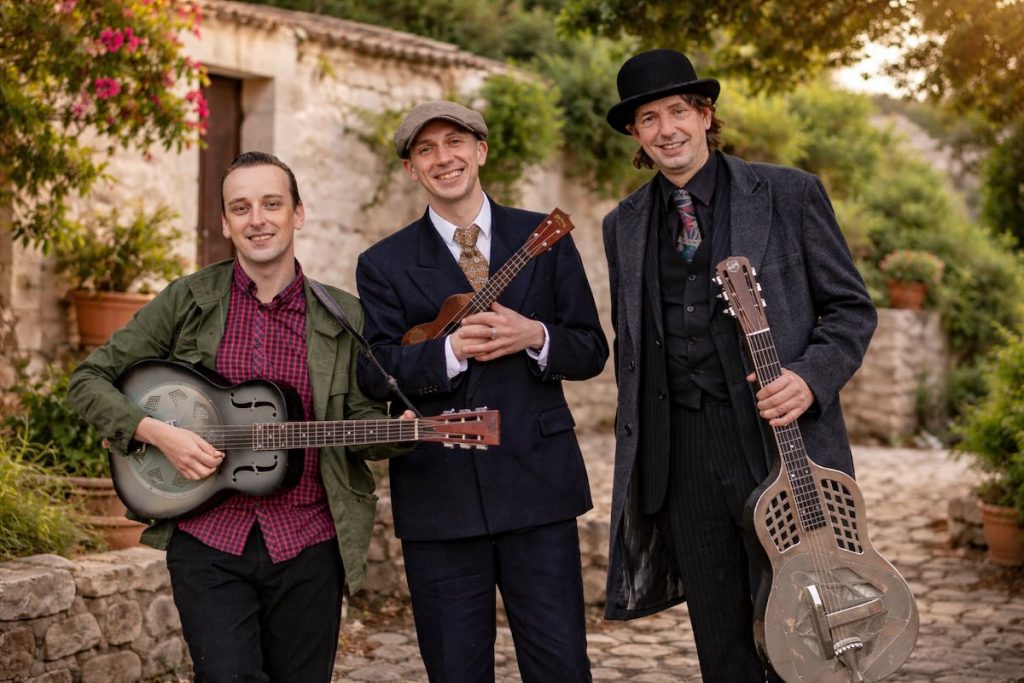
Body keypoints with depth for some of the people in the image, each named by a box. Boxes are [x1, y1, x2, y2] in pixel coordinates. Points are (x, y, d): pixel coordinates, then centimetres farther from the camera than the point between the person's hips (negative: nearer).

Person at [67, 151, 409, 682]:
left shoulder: (342, 316, 6)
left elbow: (357, 419, 10)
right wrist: (157, 433, -12)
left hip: (307, 544, 2)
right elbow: (88, 380, 5)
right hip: (207, 538, -1)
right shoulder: (188, 300, 2)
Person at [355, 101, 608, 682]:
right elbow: (374, 375, -4)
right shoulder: (385, 264, 6)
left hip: (537, 484, 1)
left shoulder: (546, 240, 9)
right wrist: (449, 352, -20)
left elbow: (592, 351, 8)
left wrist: (536, 337, -12)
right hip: (438, 497, 0)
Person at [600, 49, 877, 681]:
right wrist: (636, 453, 14)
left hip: (783, 439, -3)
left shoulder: (791, 195, 1)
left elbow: (851, 308, 3)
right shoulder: (623, 227, 13)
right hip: (680, 455, 4)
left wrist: (810, 377, -15)